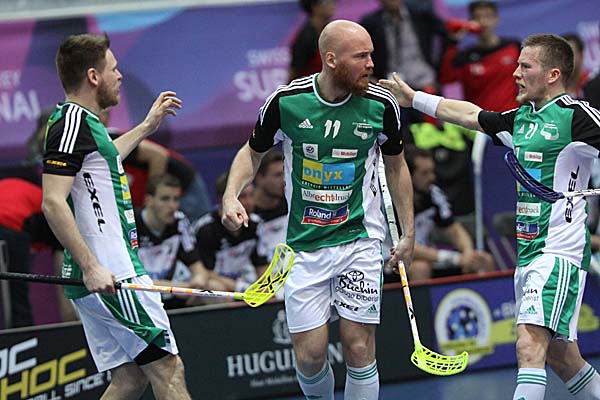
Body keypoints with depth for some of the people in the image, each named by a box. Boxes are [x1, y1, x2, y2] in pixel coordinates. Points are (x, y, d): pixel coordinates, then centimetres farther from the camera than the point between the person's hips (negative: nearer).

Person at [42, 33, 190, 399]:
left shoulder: (80, 120, 18)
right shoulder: (73, 121, -13)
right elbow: (53, 203, -22)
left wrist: (146, 127, 46)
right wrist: (90, 267, -25)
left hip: (102, 276, 10)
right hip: (112, 278, -10)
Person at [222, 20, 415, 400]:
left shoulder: (381, 104, -6)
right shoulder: (286, 101, -8)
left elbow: (396, 165, 11)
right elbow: (253, 152, 9)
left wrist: (409, 233, 11)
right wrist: (231, 195, -9)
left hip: (360, 238, 0)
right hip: (305, 244, 0)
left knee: (359, 347, -6)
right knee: (310, 354, -1)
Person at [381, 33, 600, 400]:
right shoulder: (519, 120, 16)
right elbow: (469, 114, 29)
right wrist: (414, 98, 35)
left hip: (560, 249, -9)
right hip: (527, 252, 9)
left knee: (530, 345, -21)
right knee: (559, 356, 15)